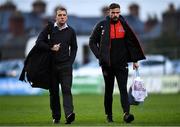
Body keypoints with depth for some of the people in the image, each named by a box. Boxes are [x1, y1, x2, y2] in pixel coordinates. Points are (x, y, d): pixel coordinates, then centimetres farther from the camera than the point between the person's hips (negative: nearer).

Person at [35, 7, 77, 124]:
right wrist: (51, 48, -13)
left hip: (66, 66, 0)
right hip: (51, 65, 0)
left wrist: (70, 62, 6)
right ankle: (56, 117, 12)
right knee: (54, 92, 4)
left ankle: (69, 114, -26)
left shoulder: (70, 31, 8)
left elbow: (74, 48, 18)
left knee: (67, 90, -14)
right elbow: (39, 43, -1)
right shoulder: (49, 29, 3)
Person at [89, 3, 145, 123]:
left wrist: (135, 60, 5)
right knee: (108, 90, 9)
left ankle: (126, 113, -22)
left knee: (123, 89, -11)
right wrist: (100, 56, -5)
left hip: (122, 64, 0)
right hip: (107, 64, 0)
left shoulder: (124, 25, 4)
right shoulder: (102, 25, -1)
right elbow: (92, 42, 6)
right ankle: (109, 115, 17)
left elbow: (132, 43, 9)